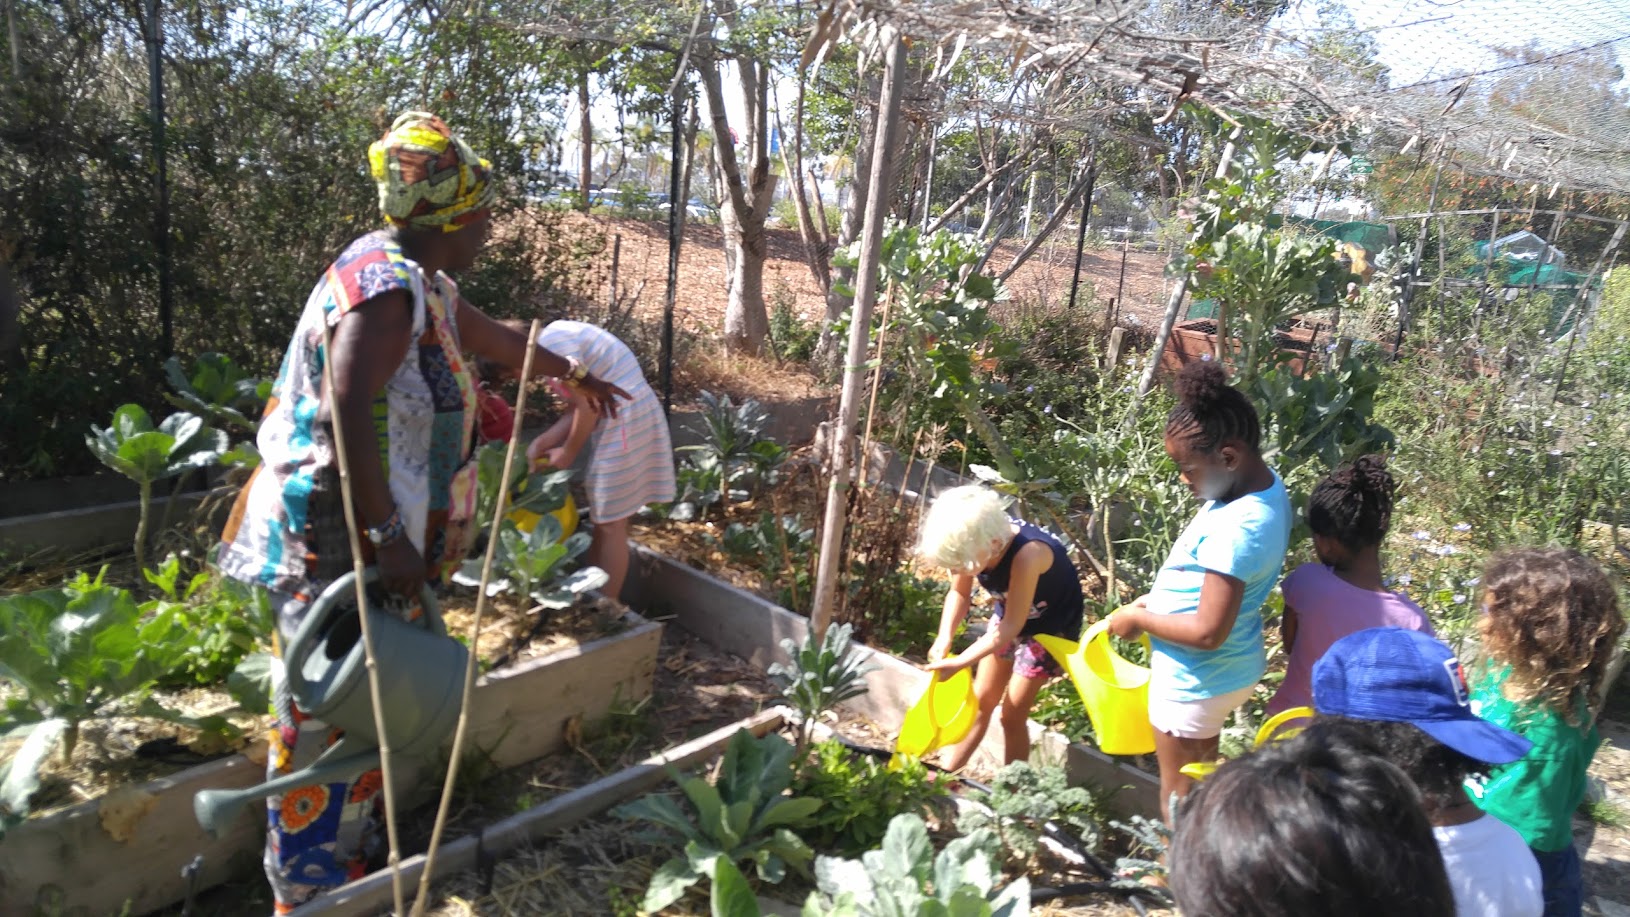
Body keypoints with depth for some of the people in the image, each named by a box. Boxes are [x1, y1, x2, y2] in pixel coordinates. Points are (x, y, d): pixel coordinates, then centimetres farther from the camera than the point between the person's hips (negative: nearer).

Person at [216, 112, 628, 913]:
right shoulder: (386, 285, -19)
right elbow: (348, 411, -29)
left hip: (368, 530, 10)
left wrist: (577, 376, 40)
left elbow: (496, 338, 29)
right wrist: (388, 537, -27)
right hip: (338, 536, -10)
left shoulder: (421, 281, 13)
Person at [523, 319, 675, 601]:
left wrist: (568, 453, -4)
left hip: (626, 419, -10)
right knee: (603, 521, 16)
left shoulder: (553, 342, -16)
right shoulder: (556, 337, 14)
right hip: (619, 418, 10)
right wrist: (542, 443, 7)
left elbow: (588, 407, -17)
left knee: (610, 524, -2)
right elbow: (579, 407, 13)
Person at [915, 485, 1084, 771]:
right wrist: (944, 639, -23)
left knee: (1012, 715, -2)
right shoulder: (973, 544, -24)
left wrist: (959, 663, -34)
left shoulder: (1026, 555, -42)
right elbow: (959, 593, -7)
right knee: (981, 700, 13)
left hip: (1050, 625, -5)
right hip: (1008, 612, 6)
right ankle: (947, 774, 24)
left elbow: (1013, 625, -33)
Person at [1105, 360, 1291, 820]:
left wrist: (1139, 617, -17)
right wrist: (1157, 600, 4)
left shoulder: (1237, 528, -35)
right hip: (1225, 670, 9)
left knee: (1178, 797, 14)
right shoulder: (1263, 483, -5)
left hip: (1196, 681, -9)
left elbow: (1207, 632, -31)